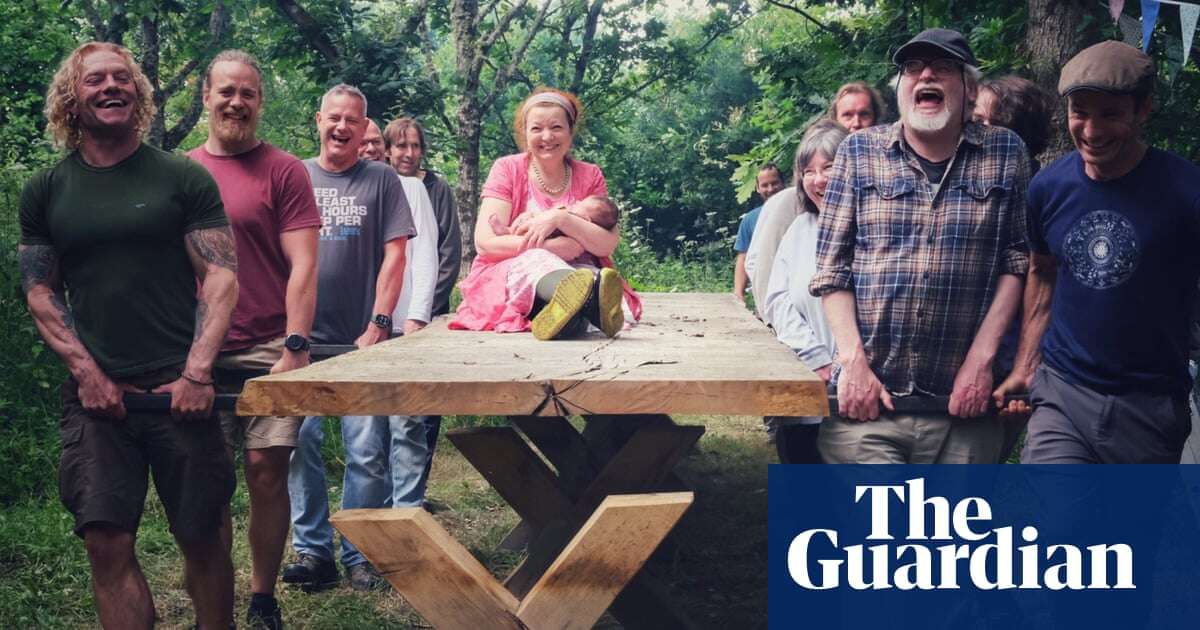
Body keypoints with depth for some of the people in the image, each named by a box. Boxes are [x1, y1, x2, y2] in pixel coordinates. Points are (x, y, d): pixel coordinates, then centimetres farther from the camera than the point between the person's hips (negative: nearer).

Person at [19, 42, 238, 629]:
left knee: (202, 538, 3)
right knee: (107, 542, -3)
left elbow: (221, 277, -2)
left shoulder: (184, 178, 3)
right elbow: (41, 293, 9)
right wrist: (87, 374, -5)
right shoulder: (44, 192, 9)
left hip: (178, 386, -1)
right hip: (95, 392, 2)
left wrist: (197, 374, -13)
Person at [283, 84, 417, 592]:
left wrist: (378, 325, -7)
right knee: (300, 444, 1)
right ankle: (312, 549, 11)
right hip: (301, 336, 2)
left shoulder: (381, 180, 6)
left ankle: (360, 553, 8)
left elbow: (394, 255, 1)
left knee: (367, 451, -3)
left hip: (361, 339, -2)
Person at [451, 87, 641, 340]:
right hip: (506, 275, -2)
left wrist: (560, 218, -22)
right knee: (535, 260, -37)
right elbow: (485, 241, -10)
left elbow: (608, 245, -5)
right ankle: (592, 295, -70)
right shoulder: (508, 169, 3)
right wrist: (555, 247, -17)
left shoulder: (590, 176, 8)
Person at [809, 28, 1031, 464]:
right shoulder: (859, 150, 7)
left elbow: (1017, 263, 3)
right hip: (867, 399, 0)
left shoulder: (1005, 153, 7)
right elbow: (832, 269, 4)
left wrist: (981, 359, -6)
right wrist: (853, 362, -6)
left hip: (963, 401, 1)